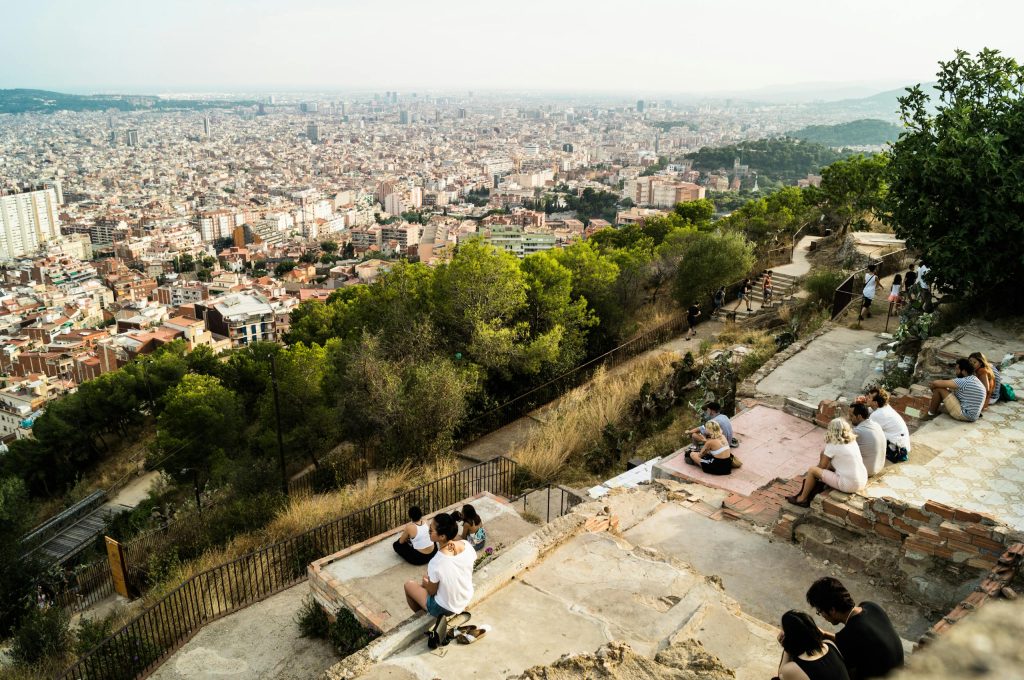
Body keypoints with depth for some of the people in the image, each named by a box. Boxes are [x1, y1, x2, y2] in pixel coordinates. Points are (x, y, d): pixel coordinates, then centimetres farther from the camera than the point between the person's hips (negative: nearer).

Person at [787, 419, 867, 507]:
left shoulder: (832, 446, -11)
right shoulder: (853, 441, 7)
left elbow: (822, 466, 1)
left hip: (849, 485, -8)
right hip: (863, 481, 8)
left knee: (812, 471, 3)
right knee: (829, 464, 25)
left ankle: (802, 499, 19)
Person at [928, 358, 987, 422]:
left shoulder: (963, 381, -17)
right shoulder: (976, 380, 11)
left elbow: (936, 383, -18)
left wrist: (932, 386, 6)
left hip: (964, 415, -10)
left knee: (938, 389, -7)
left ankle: (931, 414, 8)